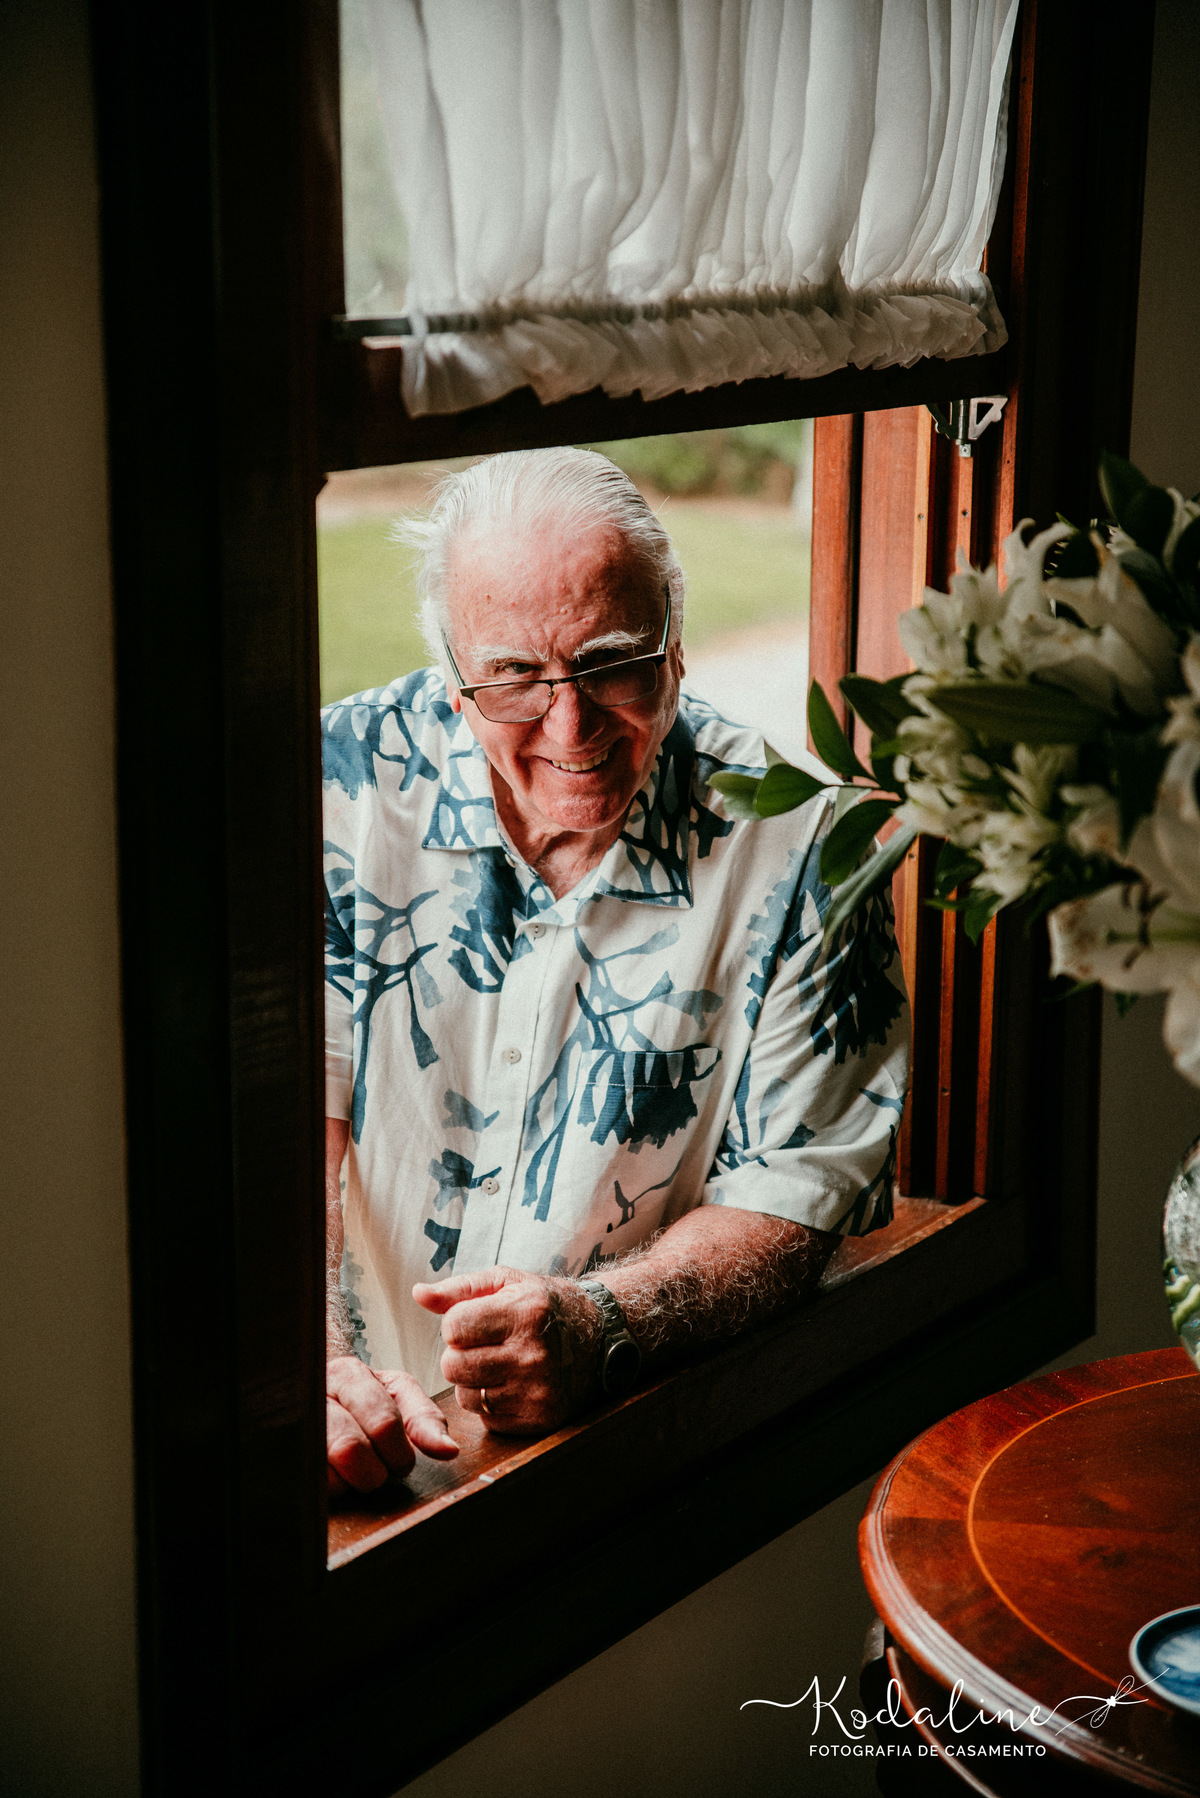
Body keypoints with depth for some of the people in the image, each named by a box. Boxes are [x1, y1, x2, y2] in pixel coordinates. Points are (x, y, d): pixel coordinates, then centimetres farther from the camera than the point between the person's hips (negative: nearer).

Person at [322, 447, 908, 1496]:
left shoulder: (796, 845, -5)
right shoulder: (347, 781, -3)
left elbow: (797, 1190, -4)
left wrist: (602, 1326, -23)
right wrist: (304, 1365, -26)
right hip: (373, 1449, 1)